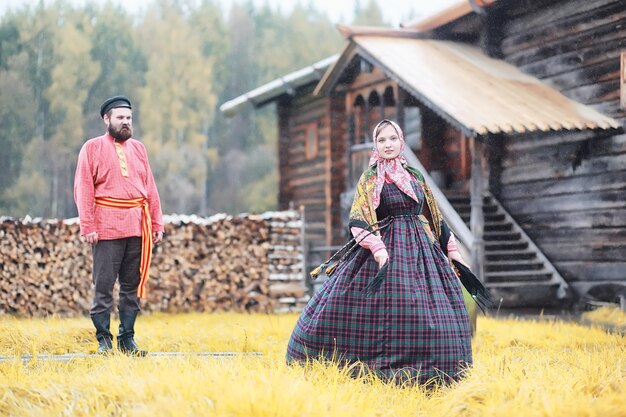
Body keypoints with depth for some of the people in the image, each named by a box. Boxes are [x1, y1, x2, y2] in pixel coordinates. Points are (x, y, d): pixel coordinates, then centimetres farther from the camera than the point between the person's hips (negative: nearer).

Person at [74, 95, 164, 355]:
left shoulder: (138, 148, 16)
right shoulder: (93, 148, 3)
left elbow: (150, 188, 15)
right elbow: (83, 189, -3)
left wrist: (157, 224, 8)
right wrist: (87, 226, -11)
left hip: (137, 226, 4)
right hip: (106, 229, -4)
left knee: (132, 286, 7)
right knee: (103, 286, -3)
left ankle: (127, 339, 13)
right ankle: (104, 340, 3)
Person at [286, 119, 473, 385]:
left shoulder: (414, 176, 14)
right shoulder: (370, 179, -1)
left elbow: (434, 217, 21)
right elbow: (359, 222, -11)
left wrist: (451, 248, 18)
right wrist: (379, 251, -25)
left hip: (421, 250, 5)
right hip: (386, 248, -5)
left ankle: (426, 373, 6)